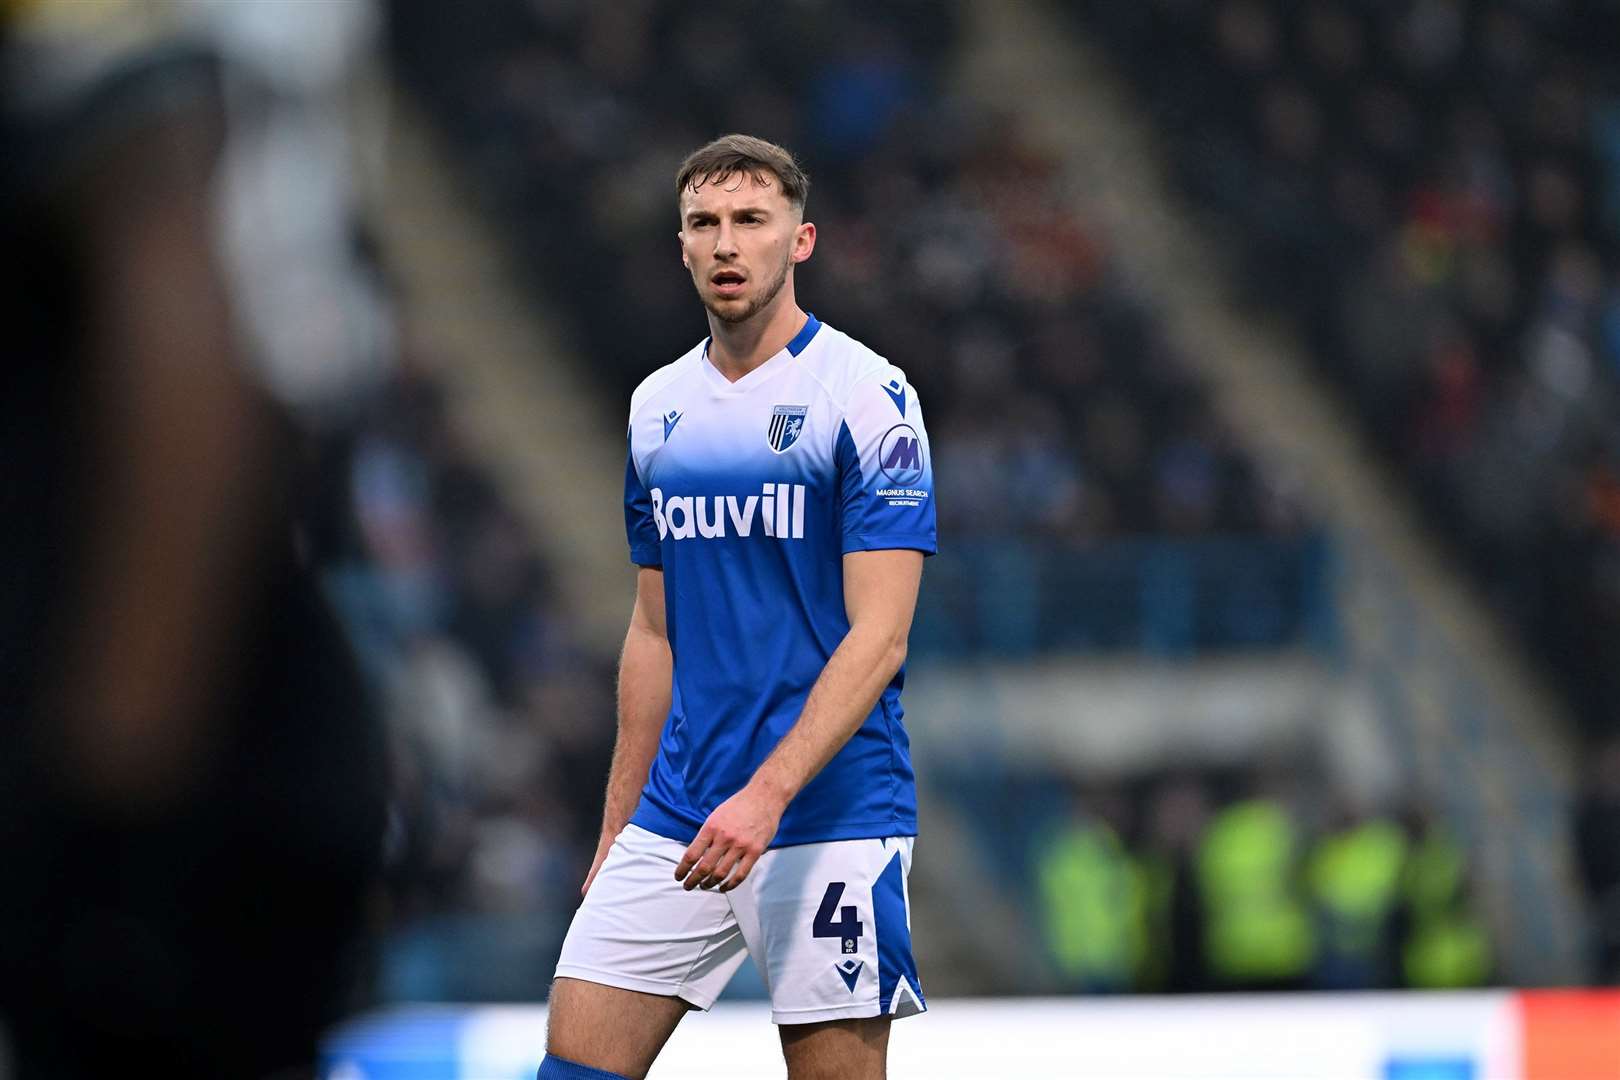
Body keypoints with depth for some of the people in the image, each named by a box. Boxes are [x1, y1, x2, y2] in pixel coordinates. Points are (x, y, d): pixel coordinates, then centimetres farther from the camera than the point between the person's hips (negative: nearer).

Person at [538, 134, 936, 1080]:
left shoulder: (866, 393, -8)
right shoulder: (660, 407, 12)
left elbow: (878, 637, -14)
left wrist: (767, 794, -24)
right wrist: (618, 828, 16)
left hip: (829, 821, -6)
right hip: (674, 820, 6)